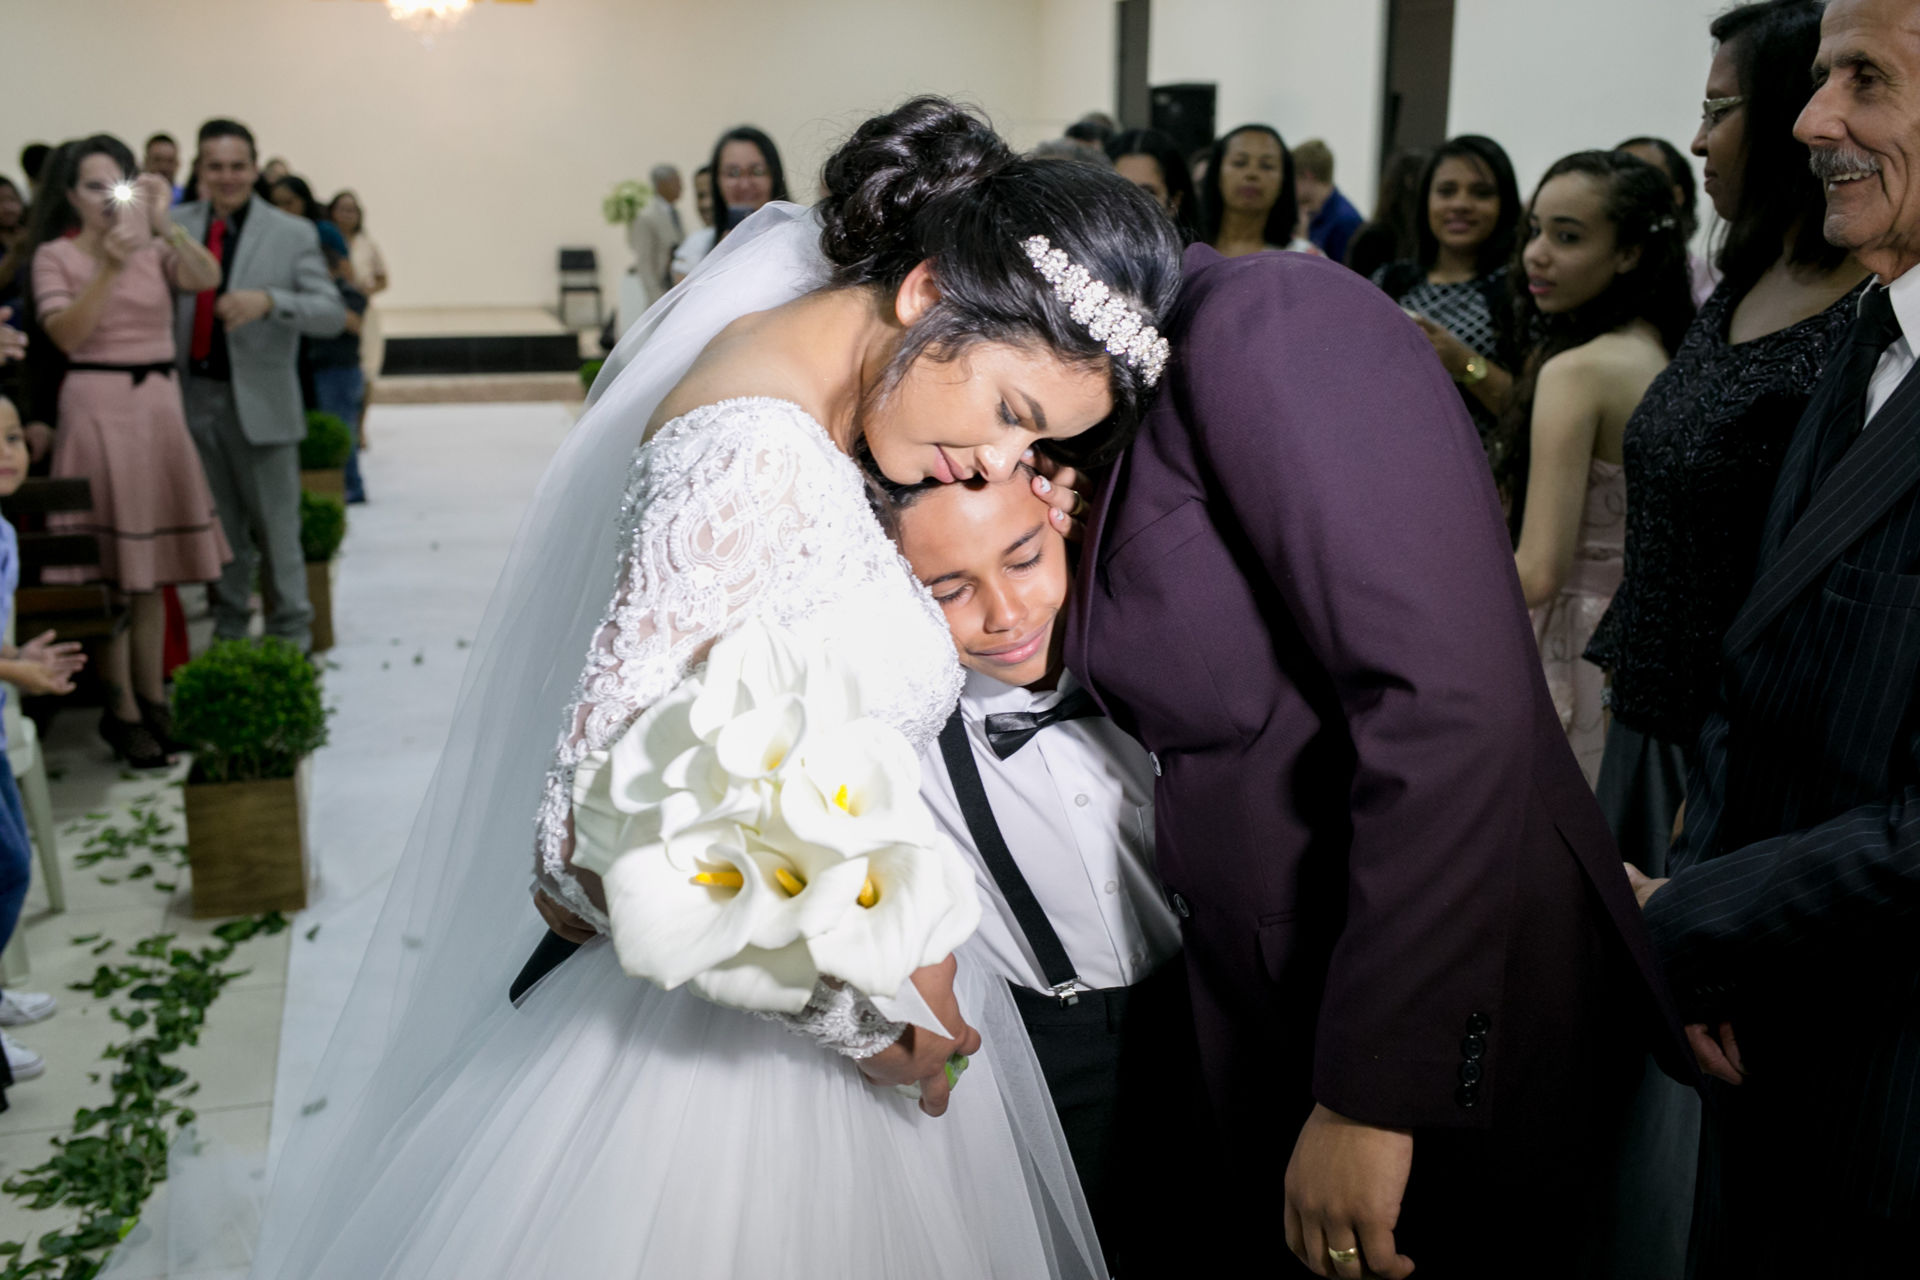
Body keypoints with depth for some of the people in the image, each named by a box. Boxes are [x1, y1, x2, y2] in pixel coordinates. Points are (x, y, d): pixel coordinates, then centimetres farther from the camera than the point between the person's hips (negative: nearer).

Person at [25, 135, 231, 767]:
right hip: (96, 404, -4)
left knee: (151, 564, 10)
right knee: (108, 569, -1)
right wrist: (110, 268, -24)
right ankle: (121, 709, 6)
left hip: (159, 403, 4)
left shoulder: (154, 249, 9)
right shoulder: (55, 255, 0)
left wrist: (165, 225, -26)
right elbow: (66, 335, -14)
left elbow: (207, 278, -12)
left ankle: (152, 699, 19)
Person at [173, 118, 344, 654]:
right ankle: (229, 626, 26)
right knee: (221, 526, 13)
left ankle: (290, 635, 16)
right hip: (195, 398, 3)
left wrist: (269, 300, -25)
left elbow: (332, 314, -9)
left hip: (260, 402, -2)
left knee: (276, 528, 4)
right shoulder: (175, 226, 6)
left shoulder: (293, 234, -1)